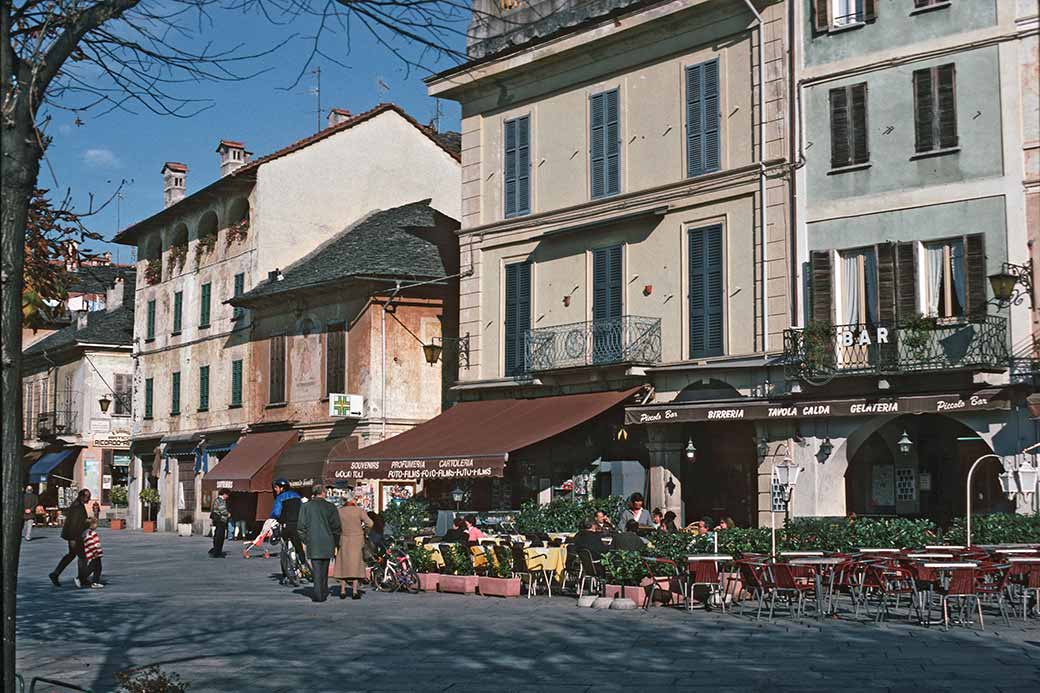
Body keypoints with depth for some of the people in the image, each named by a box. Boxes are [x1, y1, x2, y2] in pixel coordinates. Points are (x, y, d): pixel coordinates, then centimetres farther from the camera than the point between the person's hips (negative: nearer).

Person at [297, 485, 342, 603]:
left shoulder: (306, 507, 0)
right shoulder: (330, 507, -1)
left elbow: (301, 527, -1)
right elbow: (336, 527, -1)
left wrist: (305, 540, 11)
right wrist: (335, 543, 9)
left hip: (313, 544, -1)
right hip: (327, 543, 1)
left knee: (317, 570, 2)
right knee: (324, 569, 16)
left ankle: (318, 594, -6)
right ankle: (324, 593, 22)